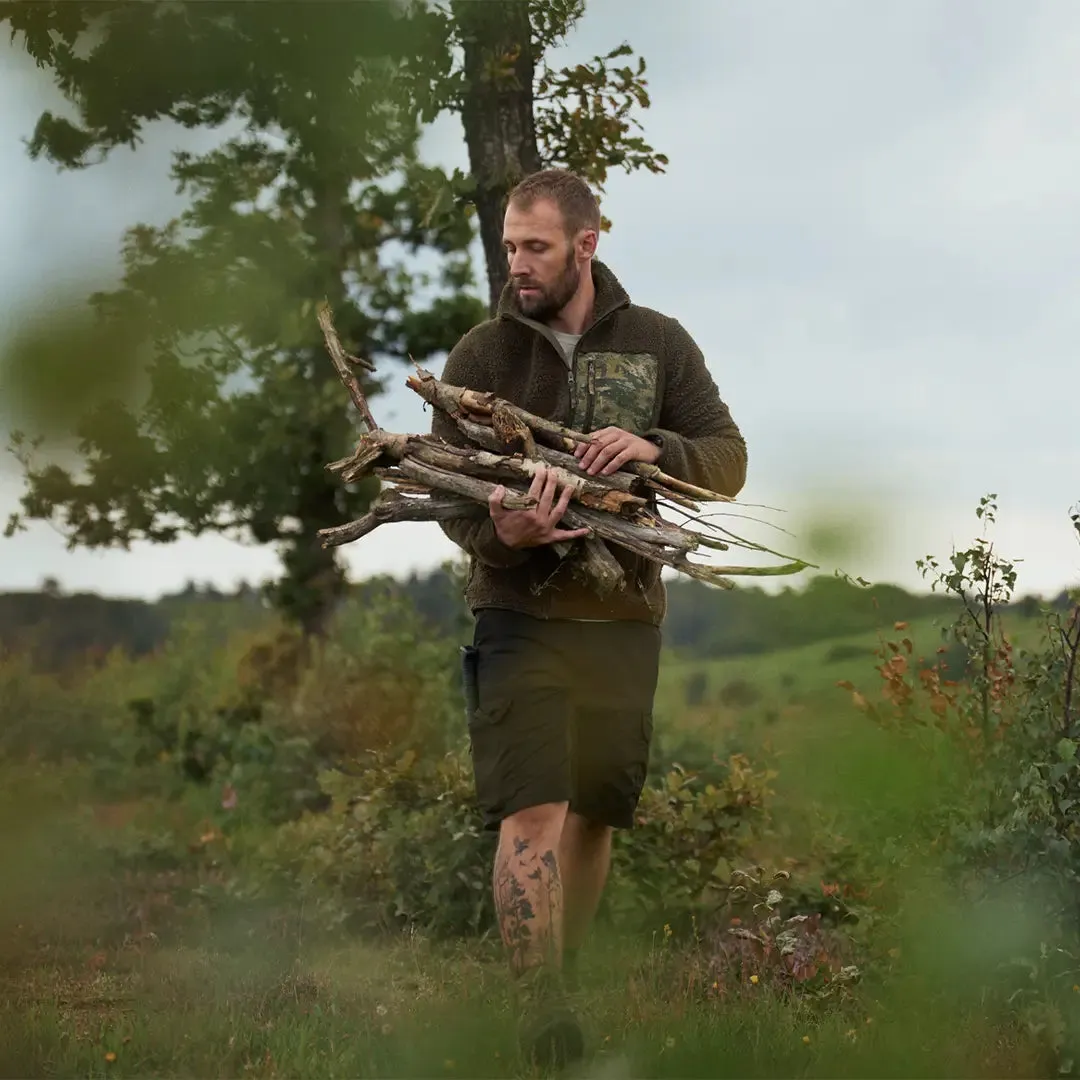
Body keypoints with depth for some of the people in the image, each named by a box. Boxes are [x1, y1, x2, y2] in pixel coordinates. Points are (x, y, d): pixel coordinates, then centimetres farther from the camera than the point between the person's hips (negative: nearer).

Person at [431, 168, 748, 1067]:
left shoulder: (659, 344, 5)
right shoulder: (481, 353, 2)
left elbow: (728, 460, 2)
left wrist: (655, 448, -20)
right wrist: (499, 534, -25)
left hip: (624, 617, 2)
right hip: (520, 614, -2)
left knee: (594, 814, 10)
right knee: (532, 813, -14)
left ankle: (564, 982, 28)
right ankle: (543, 1009, -15)